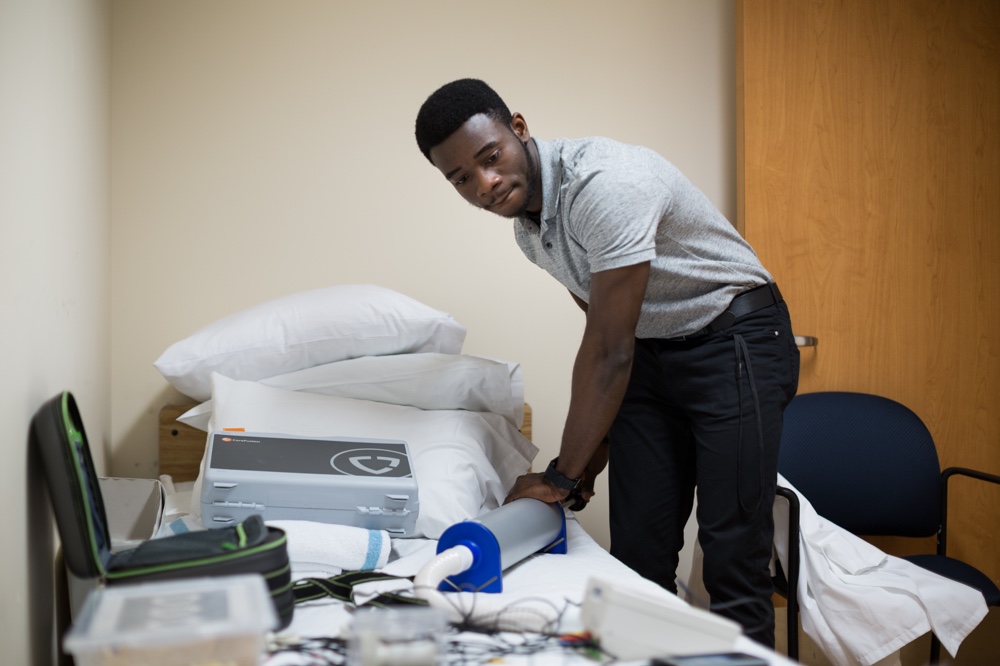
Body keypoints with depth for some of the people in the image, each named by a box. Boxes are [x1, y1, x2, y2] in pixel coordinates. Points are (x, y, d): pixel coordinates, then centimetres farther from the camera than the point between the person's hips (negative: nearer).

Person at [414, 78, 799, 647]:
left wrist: (563, 477, -18)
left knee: (732, 558, -10)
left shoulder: (605, 183, -27)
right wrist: (594, 446, 15)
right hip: (651, 350, 8)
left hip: (736, 343, -8)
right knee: (638, 556, 3)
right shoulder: (527, 226, 2)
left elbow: (609, 351, -26)